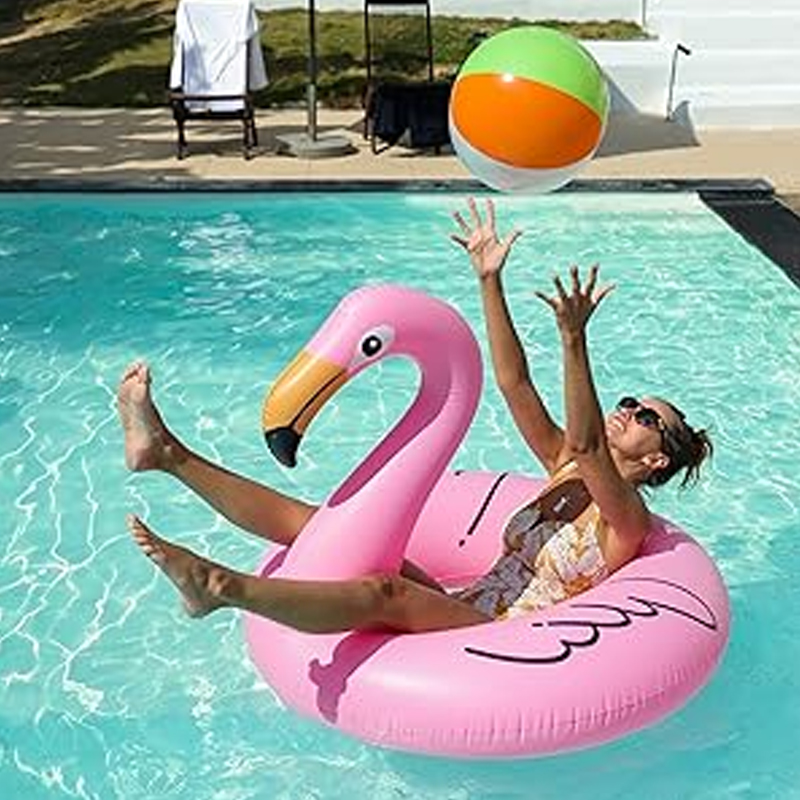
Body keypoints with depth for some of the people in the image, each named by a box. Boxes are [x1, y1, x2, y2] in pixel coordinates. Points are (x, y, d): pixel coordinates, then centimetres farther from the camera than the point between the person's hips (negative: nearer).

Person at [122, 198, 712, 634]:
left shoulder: (627, 519, -5)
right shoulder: (568, 472, 16)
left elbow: (587, 442, -27)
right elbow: (515, 385, 7)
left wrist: (575, 342, -41)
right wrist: (490, 282, -2)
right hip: (459, 612, 7)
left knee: (383, 593, -37)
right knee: (317, 525, -5)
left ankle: (220, 586, -54)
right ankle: (166, 451, -8)